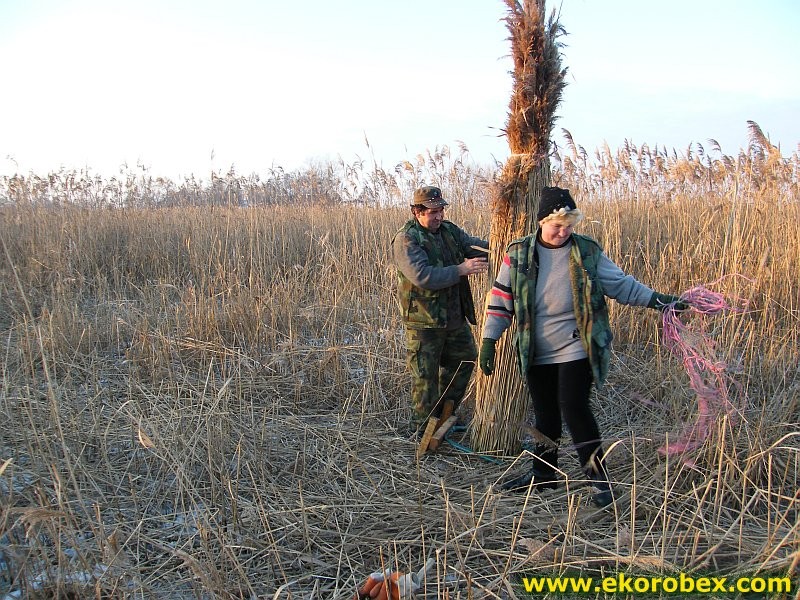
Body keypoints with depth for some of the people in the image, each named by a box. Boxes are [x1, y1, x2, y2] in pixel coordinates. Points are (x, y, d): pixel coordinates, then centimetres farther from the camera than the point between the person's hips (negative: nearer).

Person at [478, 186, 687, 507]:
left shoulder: (587, 252, -4)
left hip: (576, 349, -3)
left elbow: (620, 284, 3)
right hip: (537, 353, 3)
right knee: (545, 414, 14)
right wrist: (489, 340, -3)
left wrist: (657, 299, -7)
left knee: (574, 408, -10)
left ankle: (599, 478, 5)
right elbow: (501, 299, 0)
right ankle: (543, 473, 31)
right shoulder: (519, 253, -3)